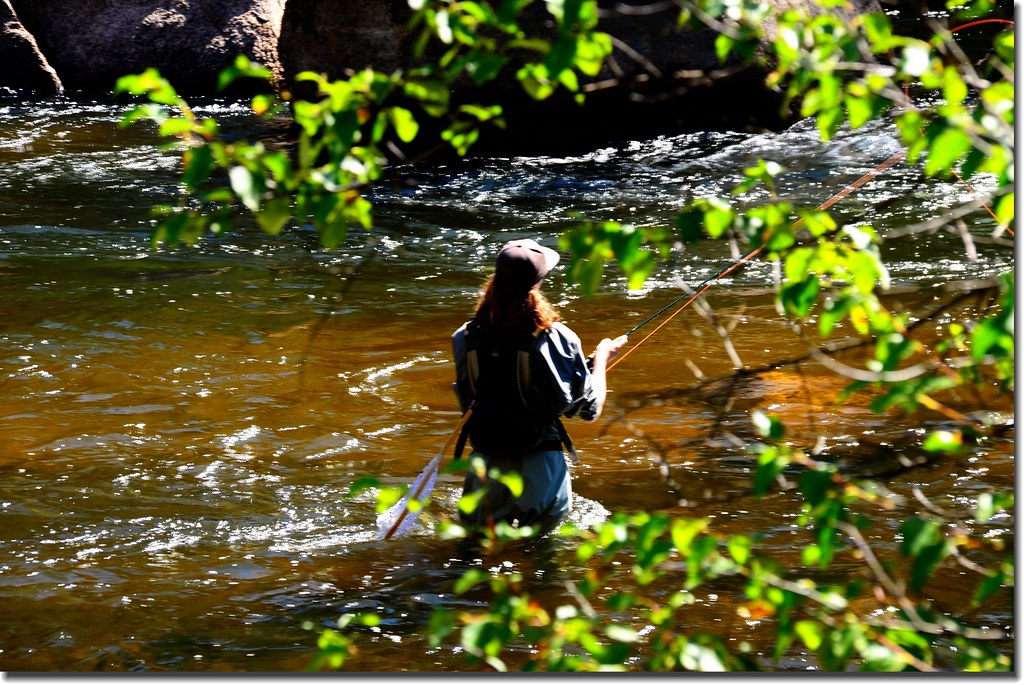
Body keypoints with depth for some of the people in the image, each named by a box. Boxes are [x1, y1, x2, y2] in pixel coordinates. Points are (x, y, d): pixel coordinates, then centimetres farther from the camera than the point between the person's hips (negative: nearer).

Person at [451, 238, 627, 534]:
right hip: (540, 470, -3)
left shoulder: (465, 337, -4)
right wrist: (601, 357, 17)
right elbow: (589, 409, -2)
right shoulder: (556, 338, -13)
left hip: (483, 467, 3)